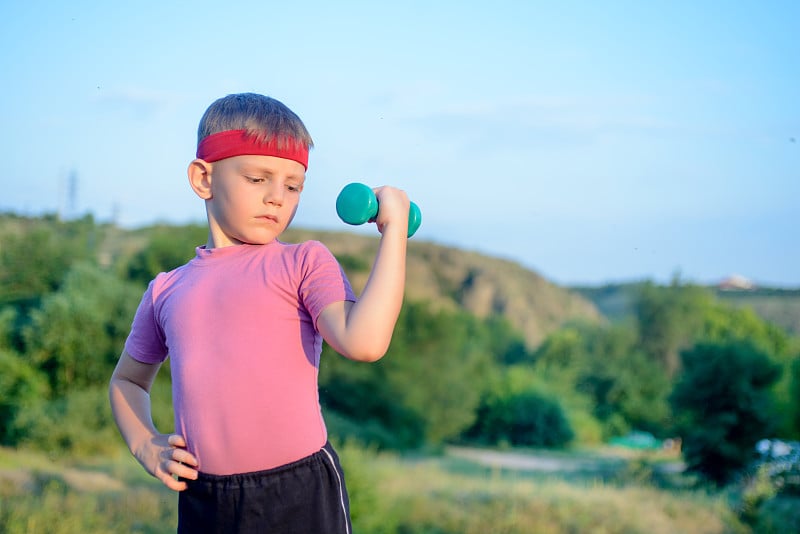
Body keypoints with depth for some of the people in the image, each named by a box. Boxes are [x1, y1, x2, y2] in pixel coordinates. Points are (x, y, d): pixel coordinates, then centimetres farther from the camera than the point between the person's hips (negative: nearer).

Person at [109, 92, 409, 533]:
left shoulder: (304, 262, 0)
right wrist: (145, 446, 8)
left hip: (300, 495, -3)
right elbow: (127, 380, 26)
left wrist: (394, 229, -13)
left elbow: (363, 341, -18)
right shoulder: (166, 290, 10)